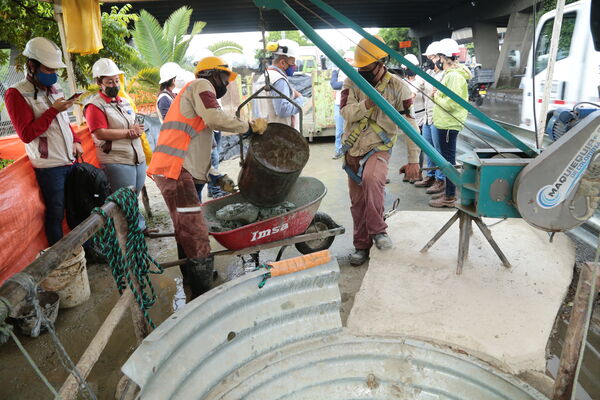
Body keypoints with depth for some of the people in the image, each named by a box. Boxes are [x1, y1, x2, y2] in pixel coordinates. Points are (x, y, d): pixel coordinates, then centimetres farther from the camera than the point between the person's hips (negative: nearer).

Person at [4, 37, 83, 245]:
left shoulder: (54, 89, 13)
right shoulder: (16, 94, -8)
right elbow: (27, 134, -16)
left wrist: (76, 141, 7)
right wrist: (53, 110, -17)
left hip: (70, 160, 6)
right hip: (49, 166, -6)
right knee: (56, 214, 1)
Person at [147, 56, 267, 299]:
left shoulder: (190, 96, 32)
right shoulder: (201, 85, 5)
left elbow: (194, 154, 28)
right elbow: (215, 119, -16)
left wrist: (217, 179, 21)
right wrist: (250, 126, -3)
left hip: (176, 170, 10)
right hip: (175, 170, -10)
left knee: (187, 235, 15)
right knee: (196, 236, -11)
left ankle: (193, 294, 24)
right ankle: (203, 297, -7)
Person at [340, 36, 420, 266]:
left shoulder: (397, 87, -6)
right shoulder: (352, 83, 0)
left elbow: (409, 124, -5)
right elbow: (346, 112, -12)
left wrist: (413, 159, -6)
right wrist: (366, 105, -31)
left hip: (379, 148, -3)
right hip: (353, 149, 4)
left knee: (372, 178, -35)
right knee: (357, 201, 7)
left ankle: (377, 230, -18)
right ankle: (362, 245, 22)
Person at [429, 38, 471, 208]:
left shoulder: (454, 76, -18)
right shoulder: (450, 74, 16)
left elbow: (451, 103, -25)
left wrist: (436, 97, -10)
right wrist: (438, 94, 6)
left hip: (448, 124, -11)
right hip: (446, 123, 11)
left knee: (449, 159, -5)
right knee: (448, 158, 17)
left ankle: (449, 197, 3)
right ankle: (449, 191, 29)